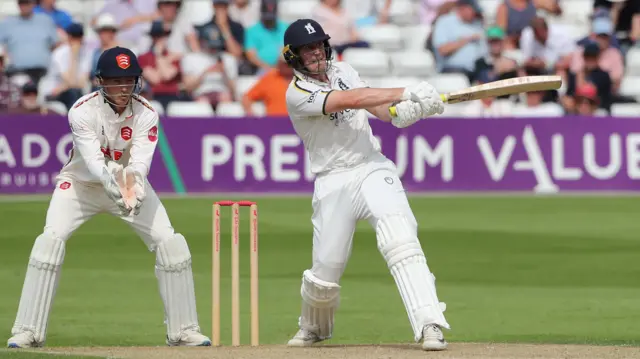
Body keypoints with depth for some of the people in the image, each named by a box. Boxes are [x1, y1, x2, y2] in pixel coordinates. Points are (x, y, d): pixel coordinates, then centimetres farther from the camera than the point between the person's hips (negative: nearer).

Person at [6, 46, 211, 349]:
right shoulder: (82, 111, -25)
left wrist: (134, 187, -53)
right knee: (51, 239, -23)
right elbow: (93, 160, -36)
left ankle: (183, 331, 1)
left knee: (170, 242, -12)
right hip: (81, 183, -2)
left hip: (130, 184, 2)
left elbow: (139, 162, -31)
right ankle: (28, 331, -17)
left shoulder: (145, 114, -18)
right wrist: (114, 186, -57)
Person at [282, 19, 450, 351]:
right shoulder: (298, 93, -10)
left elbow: (380, 109, 4)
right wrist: (407, 93, -29)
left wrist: (404, 111, -21)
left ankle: (429, 325, -30)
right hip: (333, 183, -3)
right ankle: (313, 327, 34)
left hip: (373, 168, 3)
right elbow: (351, 100, -23)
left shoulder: (342, 70, 10)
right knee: (325, 269, 0)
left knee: (400, 239, -22)